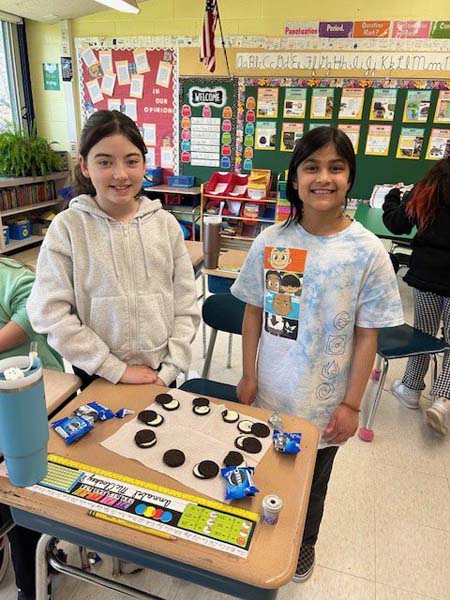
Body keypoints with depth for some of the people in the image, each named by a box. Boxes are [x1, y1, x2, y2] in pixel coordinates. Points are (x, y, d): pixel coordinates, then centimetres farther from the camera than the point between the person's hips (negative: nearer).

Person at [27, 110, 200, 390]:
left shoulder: (165, 223, -4)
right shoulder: (67, 227, -10)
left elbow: (185, 307, -3)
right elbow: (50, 313, -14)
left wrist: (170, 370, -9)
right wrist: (117, 369, -14)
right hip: (98, 377, -1)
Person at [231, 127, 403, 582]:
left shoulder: (367, 252, -13)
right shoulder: (271, 241, -8)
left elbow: (367, 334, -8)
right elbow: (253, 312, 0)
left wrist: (351, 404, -7)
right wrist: (248, 376, 0)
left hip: (323, 403, -1)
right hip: (268, 393, 2)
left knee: (311, 480, 23)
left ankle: (303, 544, 53)